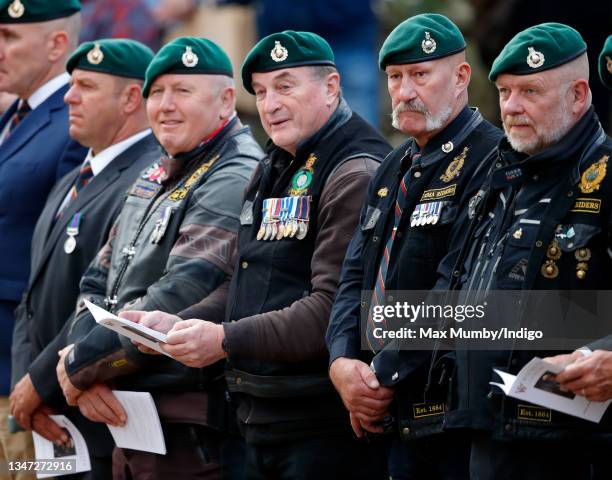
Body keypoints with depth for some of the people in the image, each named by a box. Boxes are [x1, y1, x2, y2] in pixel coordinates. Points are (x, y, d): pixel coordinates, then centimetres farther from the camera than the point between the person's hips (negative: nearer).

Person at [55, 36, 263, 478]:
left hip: (188, 436, -9)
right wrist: (88, 374, -4)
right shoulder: (156, 180, 16)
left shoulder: (234, 182, -14)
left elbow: (178, 300, -22)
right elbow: (97, 285, 15)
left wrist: (82, 364, -12)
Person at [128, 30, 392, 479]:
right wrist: (180, 324, 5)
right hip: (261, 423, 9)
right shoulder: (274, 173, 18)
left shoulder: (355, 177, -14)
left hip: (325, 428, -9)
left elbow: (335, 309, -23)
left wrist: (227, 340, -23)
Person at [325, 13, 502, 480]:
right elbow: (356, 278, 14)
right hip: (396, 420, 8)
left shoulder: (493, 163, -13)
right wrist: (343, 363, -5)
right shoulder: (394, 169, 17)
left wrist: (386, 378, -16)